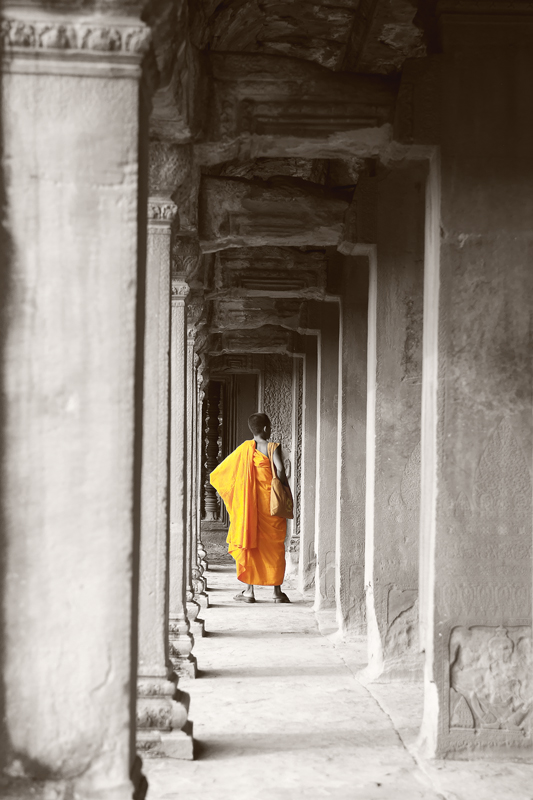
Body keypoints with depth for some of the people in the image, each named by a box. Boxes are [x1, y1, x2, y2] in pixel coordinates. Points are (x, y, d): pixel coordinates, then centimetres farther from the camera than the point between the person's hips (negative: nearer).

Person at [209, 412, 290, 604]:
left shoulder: (245, 448, 4)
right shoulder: (272, 447, -7)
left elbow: (224, 470, 8)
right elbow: (280, 469, -22)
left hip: (249, 502, 3)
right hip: (271, 502, -3)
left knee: (249, 544, 8)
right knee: (274, 546, 5)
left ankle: (249, 591, 6)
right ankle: (277, 591, 7)